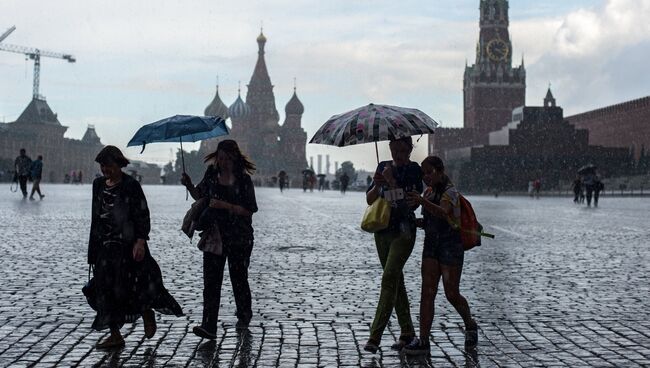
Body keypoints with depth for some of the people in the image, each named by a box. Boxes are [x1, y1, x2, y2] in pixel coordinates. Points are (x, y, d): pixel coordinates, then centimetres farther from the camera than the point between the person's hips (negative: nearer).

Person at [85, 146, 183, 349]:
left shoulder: (131, 185, -8)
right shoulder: (98, 184, 11)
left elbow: (142, 216, -11)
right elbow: (96, 216, 18)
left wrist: (141, 241, -21)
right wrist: (93, 246, 18)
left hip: (127, 244, -6)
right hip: (105, 245, 6)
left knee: (131, 286, -8)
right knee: (105, 288, 4)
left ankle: (148, 314, 22)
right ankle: (115, 335, 11)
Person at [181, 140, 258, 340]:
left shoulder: (243, 179, -10)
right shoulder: (211, 173, 3)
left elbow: (249, 210, -14)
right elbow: (201, 197, 16)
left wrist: (225, 205, -23)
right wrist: (189, 186, -3)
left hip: (239, 238, -3)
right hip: (213, 235, 3)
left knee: (239, 278, 10)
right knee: (211, 280, -7)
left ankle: (244, 316, 35)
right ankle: (209, 326, -10)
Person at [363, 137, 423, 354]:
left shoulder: (414, 170, -5)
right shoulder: (383, 166, 11)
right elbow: (369, 199, 9)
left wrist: (392, 181, -18)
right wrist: (377, 185, -10)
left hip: (403, 231, -6)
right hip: (382, 230, 6)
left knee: (389, 279, -15)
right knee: (396, 281, 10)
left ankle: (375, 335, -17)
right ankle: (407, 332, 19)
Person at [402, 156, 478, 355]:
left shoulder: (450, 192, -14)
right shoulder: (430, 191, 9)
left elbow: (442, 212, -37)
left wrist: (422, 201, -52)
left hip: (451, 246, -7)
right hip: (431, 244, 7)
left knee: (452, 294, -1)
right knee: (427, 292, -3)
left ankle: (470, 326, 27)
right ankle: (423, 341, -7)